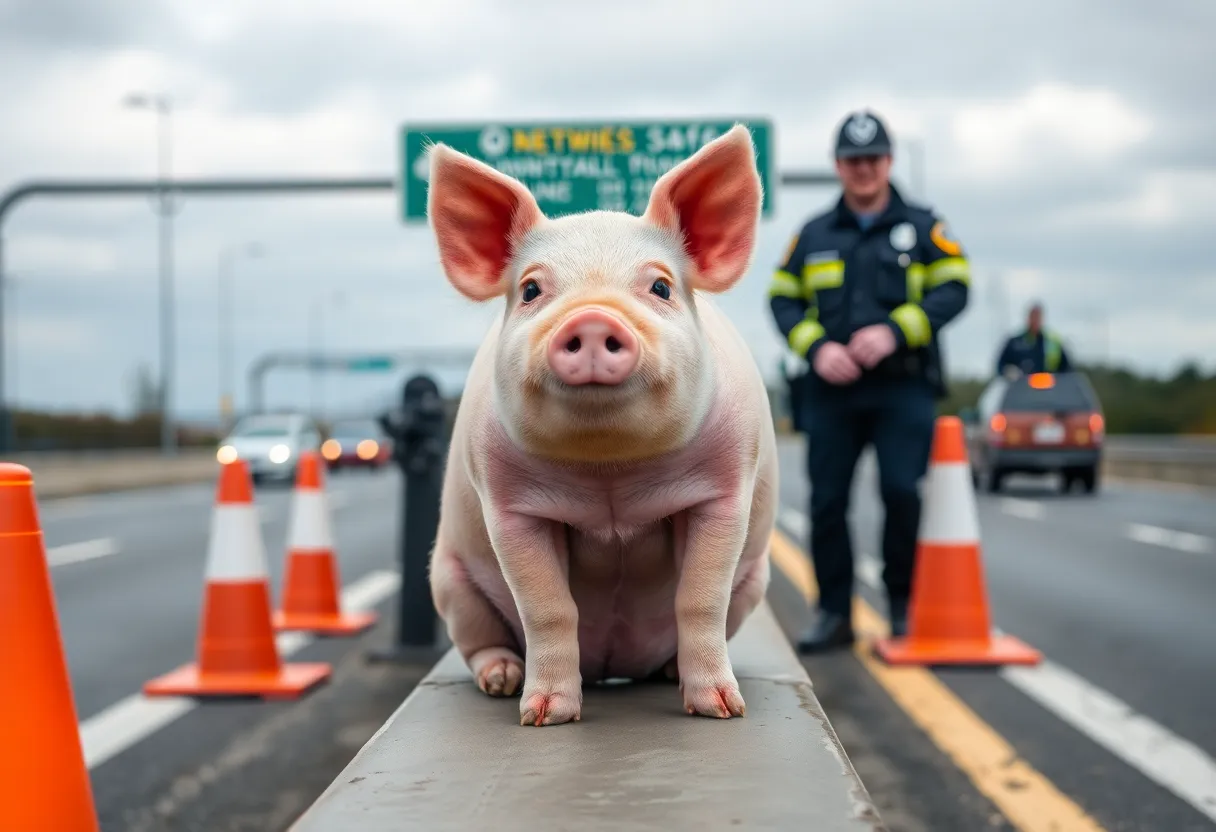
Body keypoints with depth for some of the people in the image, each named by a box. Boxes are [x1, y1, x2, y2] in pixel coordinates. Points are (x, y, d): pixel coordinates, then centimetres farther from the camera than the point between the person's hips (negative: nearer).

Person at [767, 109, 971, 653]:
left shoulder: (922, 227, 8)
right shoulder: (813, 235, 15)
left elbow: (954, 288, -1)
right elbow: (783, 299, 11)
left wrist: (893, 331, -15)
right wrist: (816, 347, -8)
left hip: (904, 389, -3)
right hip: (831, 390, 3)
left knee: (902, 492, -13)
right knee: (827, 501, 1)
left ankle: (904, 606, 5)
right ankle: (834, 614, 11)